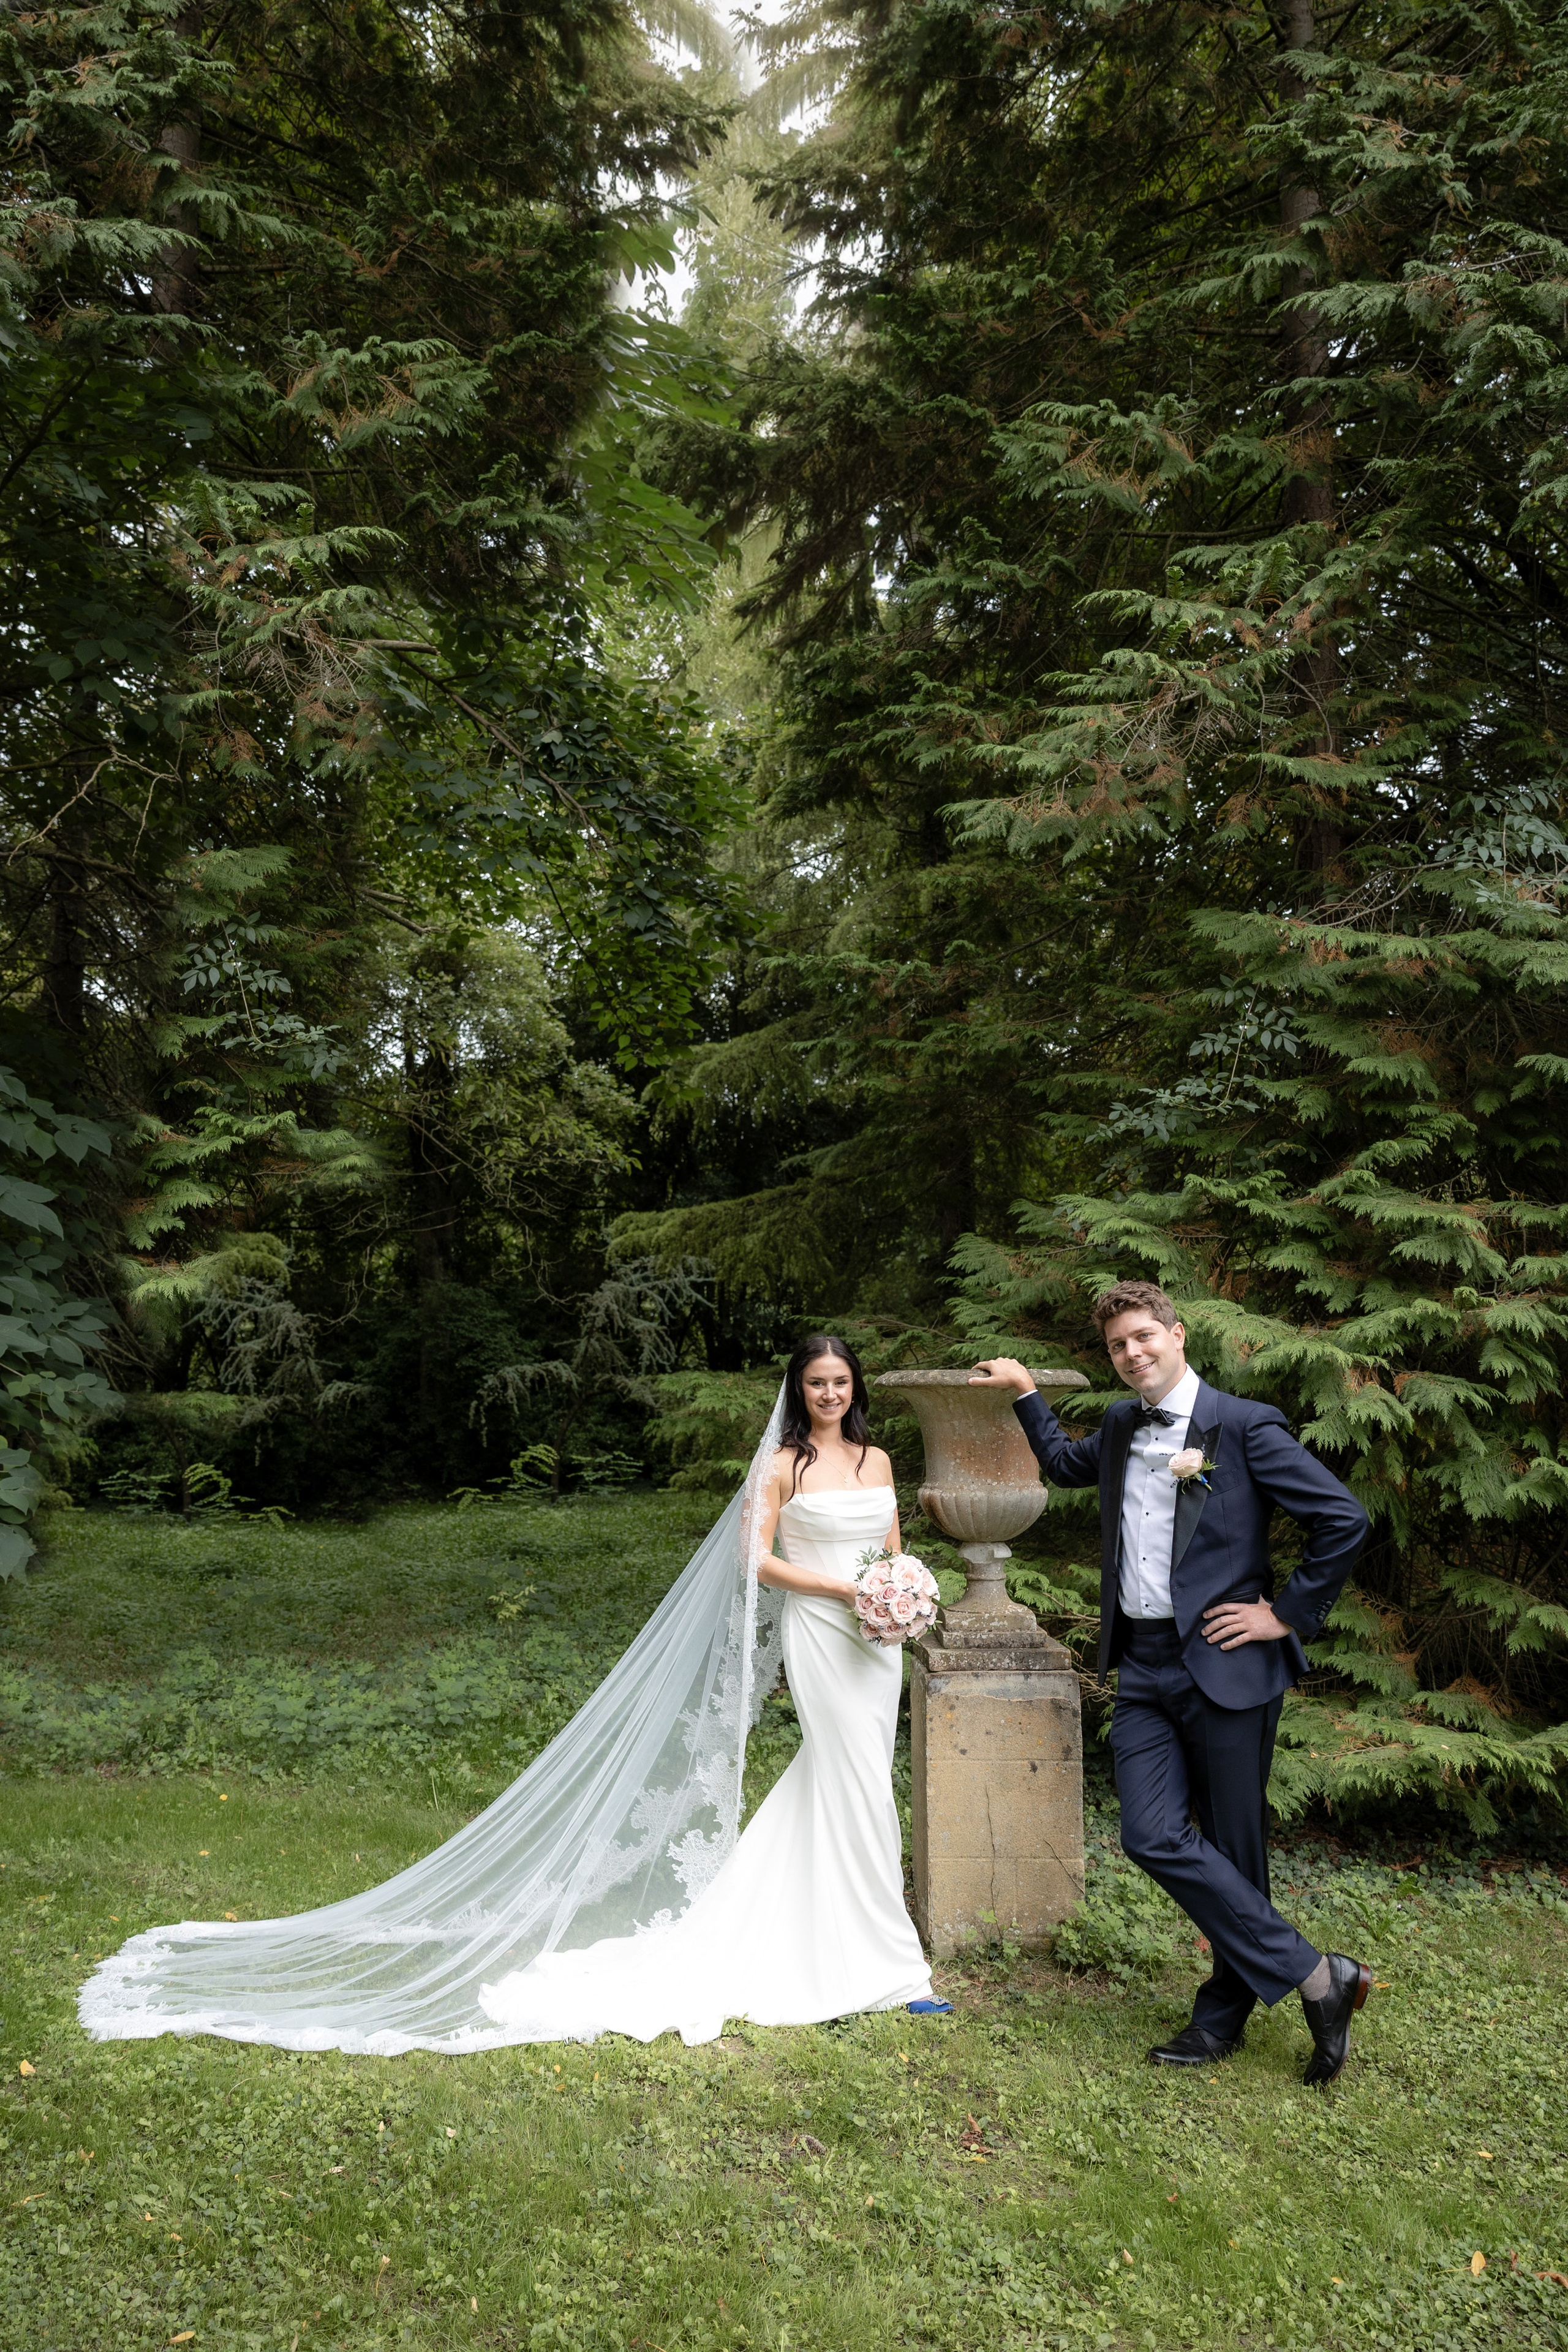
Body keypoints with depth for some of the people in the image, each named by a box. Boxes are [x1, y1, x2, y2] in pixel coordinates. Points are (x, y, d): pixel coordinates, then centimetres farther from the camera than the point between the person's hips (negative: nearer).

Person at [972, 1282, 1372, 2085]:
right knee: (1153, 1836, -5)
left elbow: (1344, 1520, -9)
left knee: (1233, 1849, 4)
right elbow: (1064, 1463, 35)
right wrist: (1025, 1393, 26)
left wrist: (1289, 1614, -7)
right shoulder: (1120, 1428, 13)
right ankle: (1314, 1975, 8)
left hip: (1224, 1664, -6)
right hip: (1144, 1667, 6)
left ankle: (1224, 2014, 23)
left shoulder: (1243, 1427, -7)